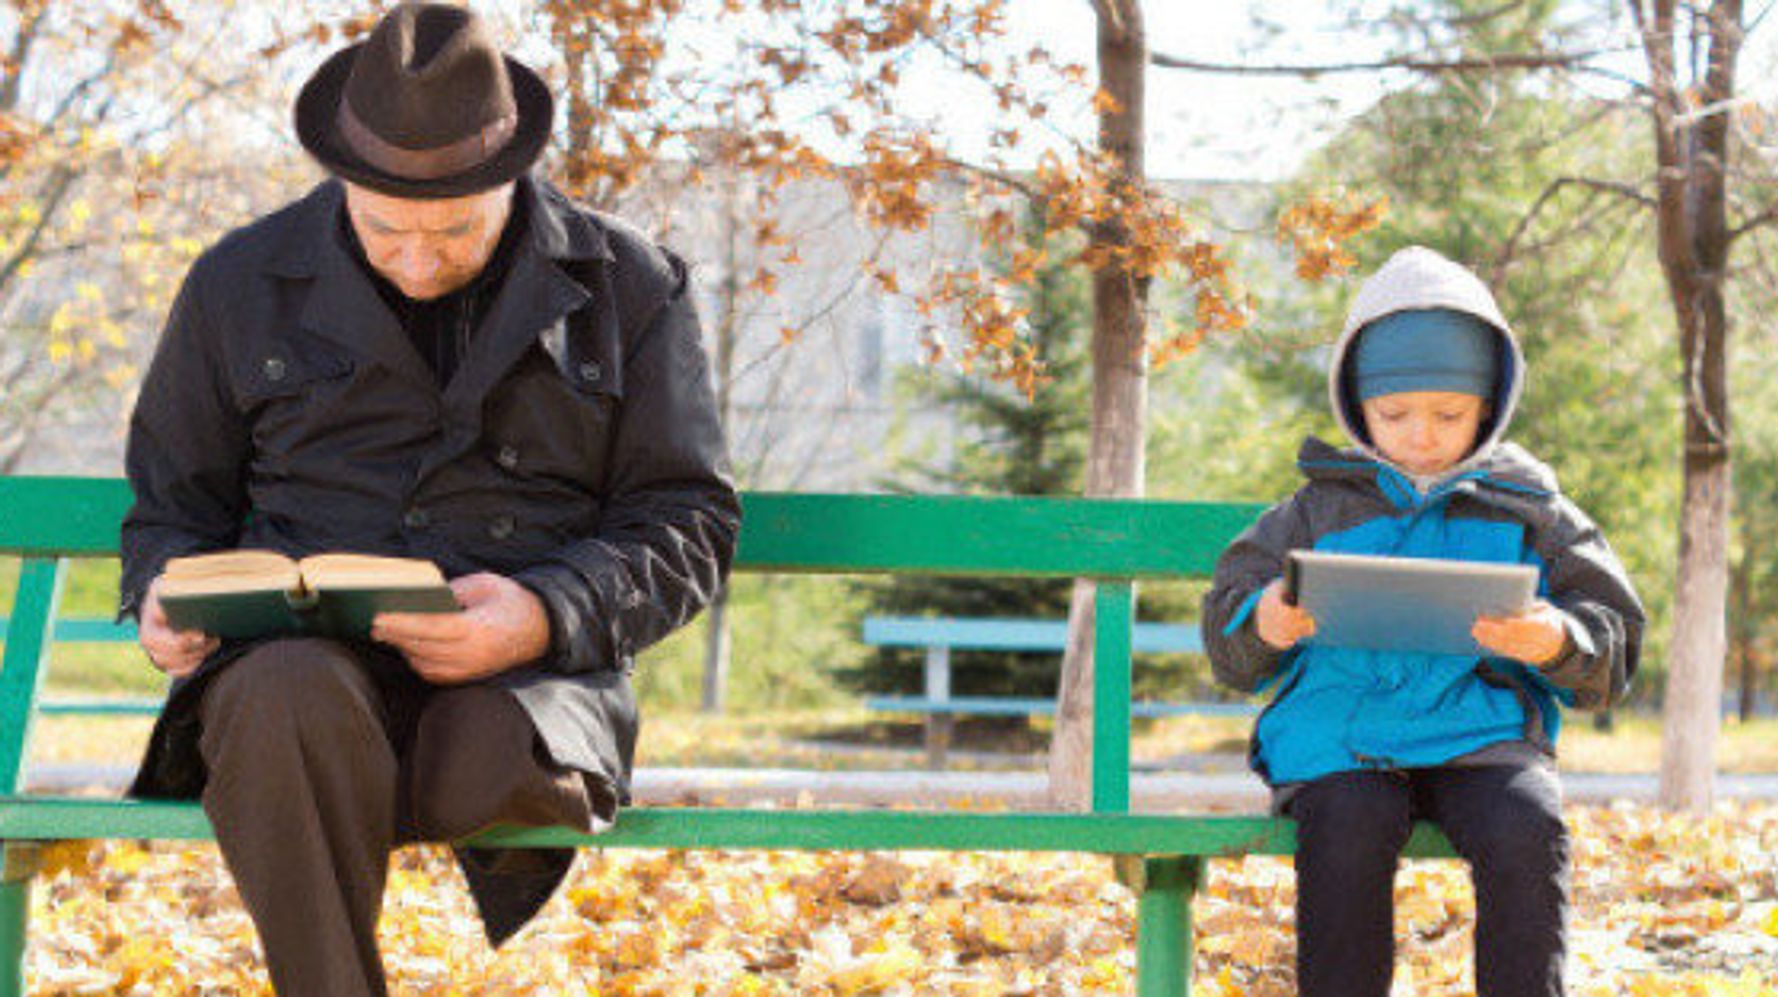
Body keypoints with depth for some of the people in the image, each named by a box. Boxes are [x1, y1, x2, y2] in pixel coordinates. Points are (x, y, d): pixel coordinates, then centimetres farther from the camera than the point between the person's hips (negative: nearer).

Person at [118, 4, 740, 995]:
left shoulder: (629, 285, 9)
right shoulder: (242, 284, 13)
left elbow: (689, 522, 8)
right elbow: (176, 500, 24)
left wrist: (546, 614, -12)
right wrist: (165, 594, -1)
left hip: (536, 668, -1)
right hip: (300, 652, 1)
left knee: (492, 762, -39)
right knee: (288, 700, -38)